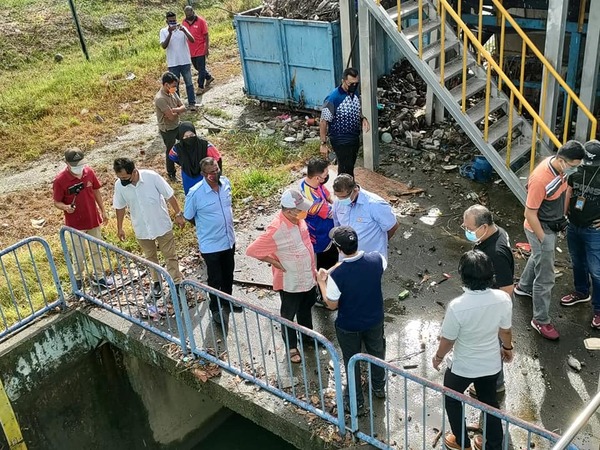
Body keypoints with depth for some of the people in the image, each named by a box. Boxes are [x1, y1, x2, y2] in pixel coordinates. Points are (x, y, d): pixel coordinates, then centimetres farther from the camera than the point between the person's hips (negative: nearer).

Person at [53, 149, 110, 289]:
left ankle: (98, 276, 37)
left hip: (93, 219, 4)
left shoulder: (89, 171, -8)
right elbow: (57, 202, -9)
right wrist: (66, 207, -32)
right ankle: (78, 279, 29)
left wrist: (103, 211, 10)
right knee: (79, 255, 5)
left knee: (96, 250, 18)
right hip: (75, 224, -4)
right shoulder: (60, 180, -19)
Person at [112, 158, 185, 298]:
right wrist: (119, 228, 9)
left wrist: (178, 214, -8)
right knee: (150, 257, 21)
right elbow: (120, 207, 1)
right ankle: (156, 281, 41)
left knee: (170, 256, 10)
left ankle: (176, 283, 25)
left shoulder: (152, 176, -26)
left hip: (162, 225, -3)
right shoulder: (119, 185, -16)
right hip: (141, 229, 3)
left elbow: (169, 196, -13)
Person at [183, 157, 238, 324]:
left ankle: (227, 301, 48)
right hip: (210, 244, -5)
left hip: (229, 240, 6)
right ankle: (215, 309, 34)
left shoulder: (226, 183, -8)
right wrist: (206, 228, 3)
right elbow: (189, 217, -8)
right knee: (215, 279, 11)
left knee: (228, 275, 24)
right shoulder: (195, 193, -25)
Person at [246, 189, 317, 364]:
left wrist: (313, 268, 12)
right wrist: (276, 263, -20)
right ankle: (291, 347, 38)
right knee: (289, 316, 17)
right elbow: (252, 250, -26)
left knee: (306, 308, 29)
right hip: (290, 283, -7)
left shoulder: (298, 218, -10)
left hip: (308, 278, 7)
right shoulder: (276, 230, -33)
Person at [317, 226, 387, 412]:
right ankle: (379, 387, 53)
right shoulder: (377, 259, -23)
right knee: (377, 352, 30)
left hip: (349, 325, -3)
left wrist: (322, 282, -4)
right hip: (375, 319, 4)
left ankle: (356, 399, 42)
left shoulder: (337, 276, -35)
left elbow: (331, 305, -18)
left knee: (352, 361, 22)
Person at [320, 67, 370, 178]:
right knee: (346, 169, -3)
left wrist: (363, 119, -4)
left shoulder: (355, 92, 0)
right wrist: (323, 144, -18)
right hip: (340, 140, -7)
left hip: (355, 138, 7)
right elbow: (323, 122, -18)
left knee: (350, 166, 20)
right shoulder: (333, 98, -23)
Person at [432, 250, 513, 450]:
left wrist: (438, 356, 2)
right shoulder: (503, 299, -23)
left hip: (463, 367, -3)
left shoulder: (457, 306, -35)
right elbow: (505, 331, -5)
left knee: (451, 399, 26)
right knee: (489, 402, 28)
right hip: (491, 364, 4)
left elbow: (447, 340, -19)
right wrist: (507, 348, 16)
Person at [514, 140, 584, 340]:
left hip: (553, 225, 9)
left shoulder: (561, 168, -10)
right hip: (540, 229, -9)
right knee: (545, 278, 1)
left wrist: (563, 216, 15)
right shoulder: (540, 179, -35)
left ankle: (524, 286, 59)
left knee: (539, 257, 32)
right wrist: (543, 240, -19)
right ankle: (541, 321, 16)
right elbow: (530, 214, -27)